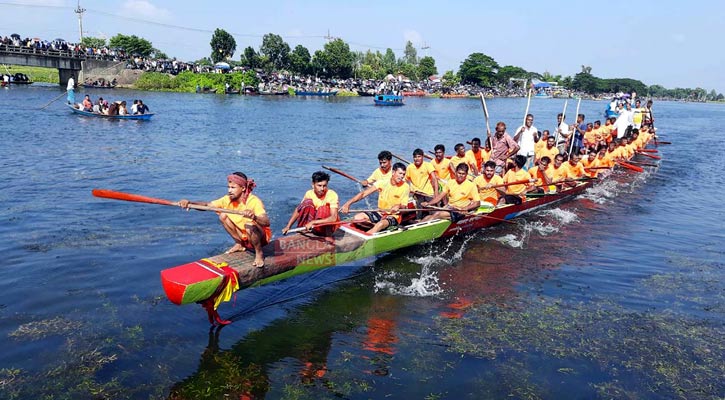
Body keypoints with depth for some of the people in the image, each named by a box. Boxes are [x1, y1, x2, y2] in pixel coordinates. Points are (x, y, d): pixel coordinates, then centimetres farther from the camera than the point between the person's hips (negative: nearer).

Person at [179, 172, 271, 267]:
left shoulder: (254, 201, -26)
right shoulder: (228, 199, -8)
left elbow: (266, 222, -40)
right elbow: (207, 205, -14)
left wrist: (254, 217, -61)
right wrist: (190, 203, -31)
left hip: (260, 237, -6)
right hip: (243, 237, 6)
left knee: (249, 225, -36)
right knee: (223, 216, -7)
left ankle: (259, 254, -12)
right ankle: (239, 244, 6)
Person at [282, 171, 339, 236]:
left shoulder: (332, 195, -21)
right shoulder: (309, 193, -9)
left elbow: (333, 218, -31)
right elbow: (298, 210, -1)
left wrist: (313, 222, -38)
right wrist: (288, 226, -11)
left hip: (327, 227, -3)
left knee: (324, 208, -32)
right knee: (308, 202, -19)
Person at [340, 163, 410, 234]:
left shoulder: (405, 187, -8)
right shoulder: (382, 182, -5)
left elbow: (404, 206, -6)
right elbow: (363, 194, -9)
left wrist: (399, 206, -32)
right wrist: (348, 203, -21)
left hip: (393, 216, -4)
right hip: (380, 213, 4)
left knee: (381, 224, -37)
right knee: (357, 218, -16)